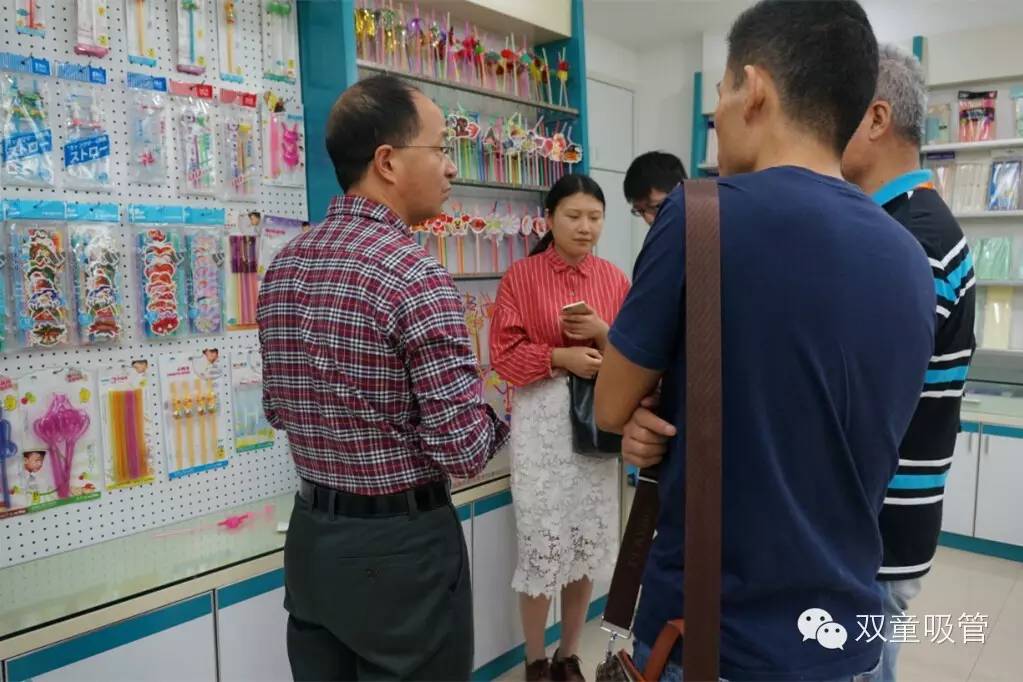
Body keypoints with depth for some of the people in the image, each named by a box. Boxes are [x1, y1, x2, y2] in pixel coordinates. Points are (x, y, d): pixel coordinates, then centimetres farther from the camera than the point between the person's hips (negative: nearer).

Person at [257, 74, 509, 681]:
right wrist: (495, 415, -2)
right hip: (401, 547, -7)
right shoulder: (416, 277, -22)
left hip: (312, 539, 7)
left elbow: (279, 409, 11)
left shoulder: (285, 266, 2)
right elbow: (465, 451, -23)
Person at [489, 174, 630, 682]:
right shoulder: (521, 276, -3)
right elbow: (504, 354, -7)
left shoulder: (615, 278, 7)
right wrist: (560, 357, -19)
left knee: (591, 542, 10)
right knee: (543, 543, 0)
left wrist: (603, 335, -12)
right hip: (541, 419, -3)